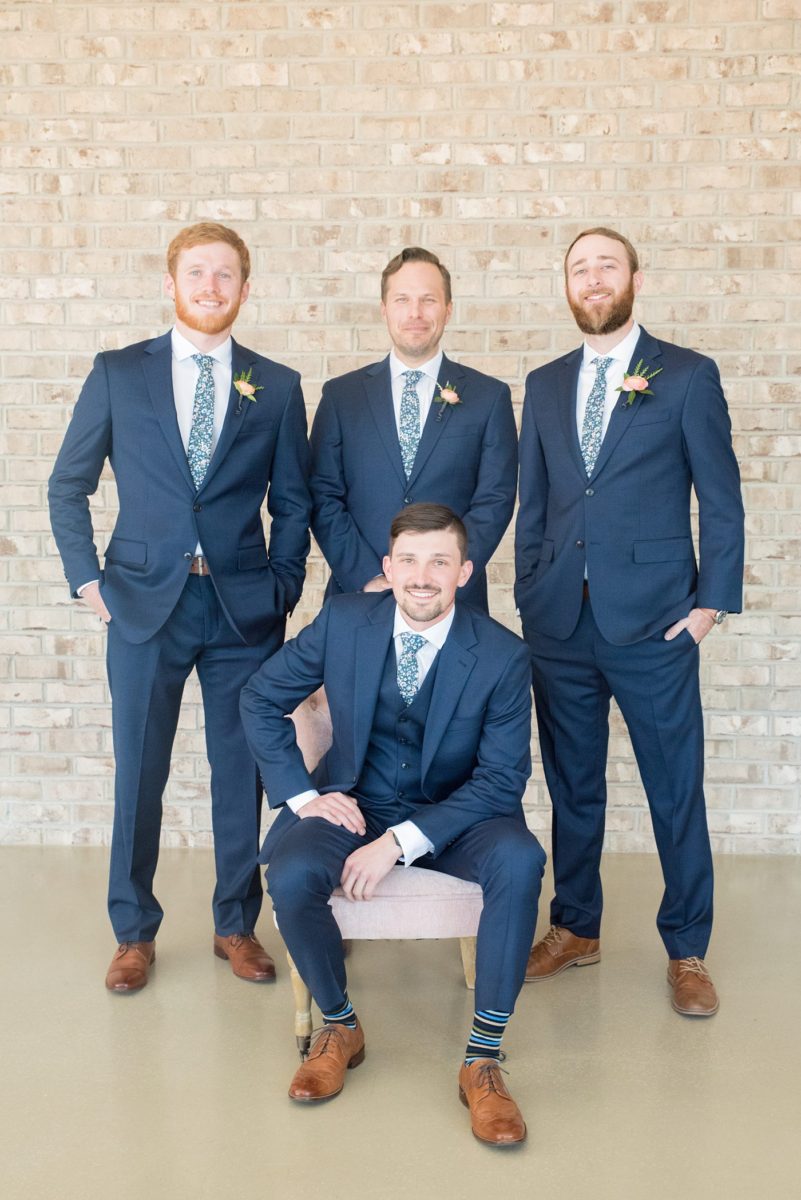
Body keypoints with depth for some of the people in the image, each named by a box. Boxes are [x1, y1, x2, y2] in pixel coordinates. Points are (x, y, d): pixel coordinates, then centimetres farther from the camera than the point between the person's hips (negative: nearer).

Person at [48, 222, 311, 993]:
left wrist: (281, 589, 1)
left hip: (243, 608, 1)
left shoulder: (276, 387, 6)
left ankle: (237, 926, 25)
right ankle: (134, 933, 23)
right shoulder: (117, 374, 4)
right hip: (144, 603, 0)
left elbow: (293, 502, 9)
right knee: (138, 775, 6)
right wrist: (87, 580, 0)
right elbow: (68, 486, 7)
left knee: (242, 772, 8)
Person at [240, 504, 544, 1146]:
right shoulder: (343, 621, -8)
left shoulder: (503, 655, -14)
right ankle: (340, 1027, 2)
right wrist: (302, 795, -7)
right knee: (291, 874, -28)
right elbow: (261, 699, 4)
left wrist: (400, 842, -23)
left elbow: (503, 778, -14)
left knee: (519, 860, -32)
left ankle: (483, 1057, -16)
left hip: (453, 814, -1)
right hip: (355, 802, 2)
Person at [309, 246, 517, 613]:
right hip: (358, 597, 1)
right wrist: (369, 580, -10)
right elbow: (323, 496, 1)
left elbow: (495, 500, -2)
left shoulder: (490, 397, 3)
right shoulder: (340, 396, 5)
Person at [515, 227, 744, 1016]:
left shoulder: (687, 376, 1)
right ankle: (575, 929, 29)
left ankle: (687, 950, 20)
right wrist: (529, 595, 7)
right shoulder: (544, 385, 12)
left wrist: (713, 599, -6)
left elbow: (720, 499, 0)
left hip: (653, 622, -3)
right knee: (571, 783, 13)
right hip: (560, 621, 4)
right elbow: (532, 502, 13)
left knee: (675, 788, 4)